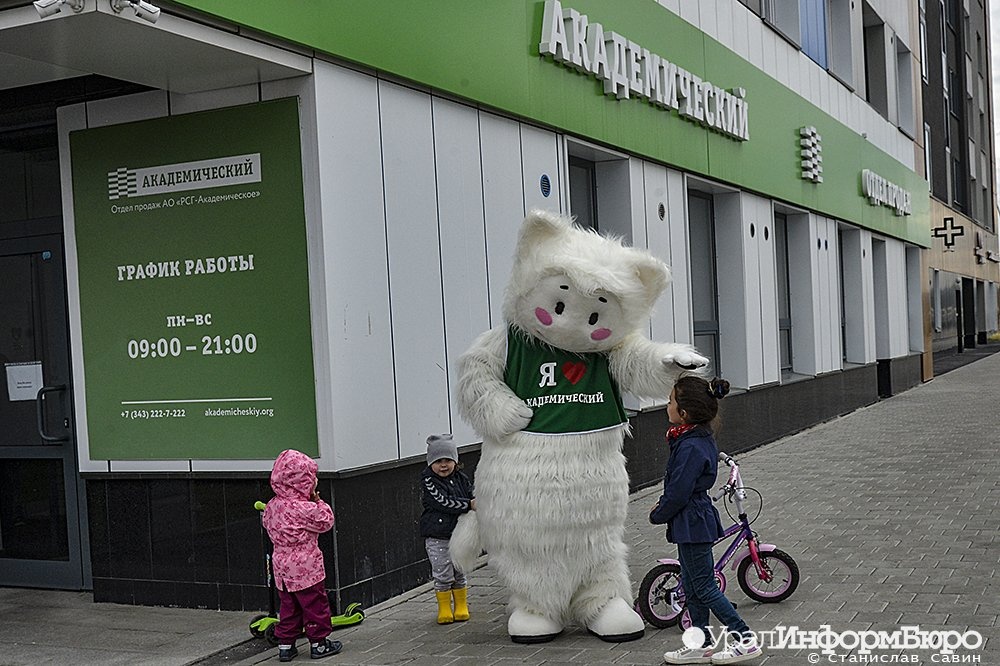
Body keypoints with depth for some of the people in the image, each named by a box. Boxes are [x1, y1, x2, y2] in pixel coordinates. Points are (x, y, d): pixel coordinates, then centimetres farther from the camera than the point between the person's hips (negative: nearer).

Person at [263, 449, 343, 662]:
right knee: (315, 604, 7)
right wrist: (318, 501, -2)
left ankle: (285, 645, 19)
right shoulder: (304, 508, -21)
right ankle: (319, 644, 15)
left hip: (282, 568, 7)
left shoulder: (272, 506, 2)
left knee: (289, 606, 16)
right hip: (305, 568, -7)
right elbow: (326, 522, -11)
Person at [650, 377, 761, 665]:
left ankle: (745, 640, 8)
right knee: (692, 585, 17)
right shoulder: (701, 437, 5)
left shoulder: (690, 448, -25)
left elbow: (678, 493, -23)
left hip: (691, 523, -10)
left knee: (704, 587, 1)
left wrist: (657, 515, -8)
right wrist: (662, 504, 9)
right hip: (697, 519, 10)